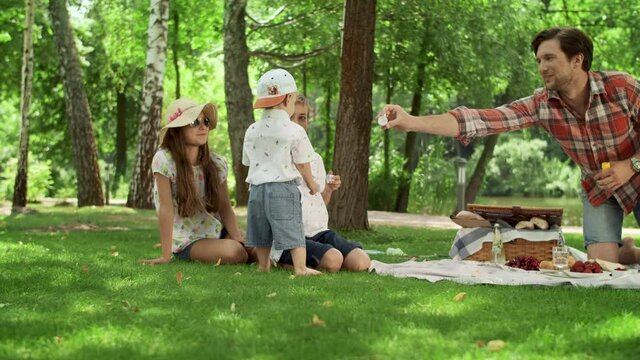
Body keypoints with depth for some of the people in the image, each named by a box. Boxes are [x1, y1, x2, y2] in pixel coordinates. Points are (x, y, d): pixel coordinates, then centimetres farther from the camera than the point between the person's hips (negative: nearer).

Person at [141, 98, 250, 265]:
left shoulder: (217, 164, -1)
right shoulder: (164, 160, -17)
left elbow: (225, 209, -1)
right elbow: (166, 208, -21)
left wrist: (239, 239, -18)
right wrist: (165, 256, -23)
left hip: (215, 232, 6)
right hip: (186, 242, -5)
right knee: (234, 252, -30)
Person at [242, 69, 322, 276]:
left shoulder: (252, 131, 6)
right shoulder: (294, 131, -9)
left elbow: (248, 162, 13)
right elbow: (302, 164, -3)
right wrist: (311, 184, 14)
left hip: (256, 187, 5)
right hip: (284, 188, -5)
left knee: (262, 232, 16)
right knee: (293, 229, -2)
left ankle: (263, 265, 27)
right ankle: (300, 267, -5)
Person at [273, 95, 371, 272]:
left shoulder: (315, 158, 15)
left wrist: (329, 189, 1)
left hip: (319, 231, 7)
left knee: (362, 263, -15)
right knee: (333, 260, -31)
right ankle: (286, 261, -4)